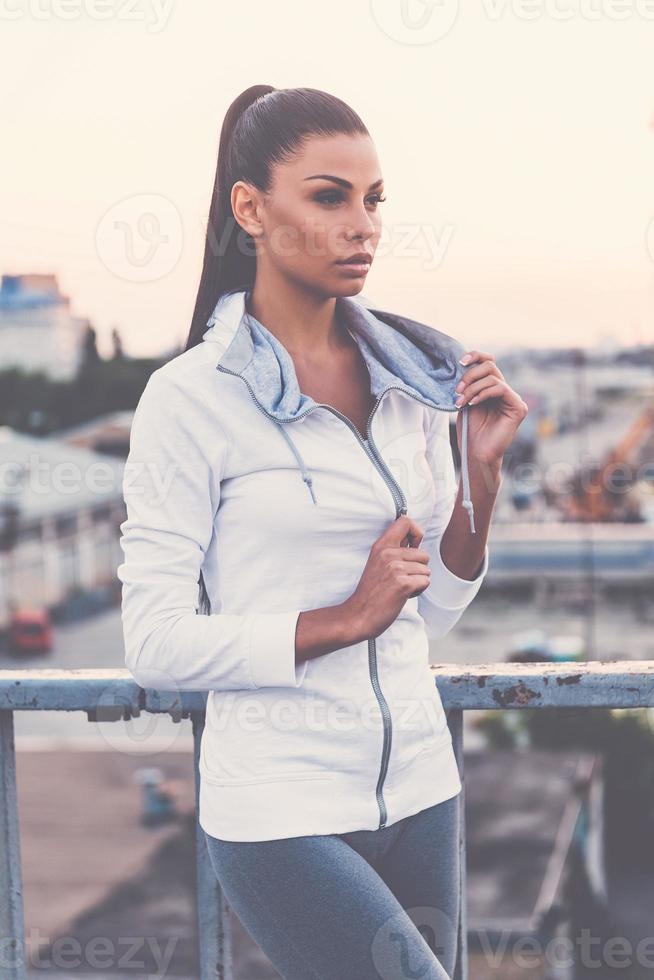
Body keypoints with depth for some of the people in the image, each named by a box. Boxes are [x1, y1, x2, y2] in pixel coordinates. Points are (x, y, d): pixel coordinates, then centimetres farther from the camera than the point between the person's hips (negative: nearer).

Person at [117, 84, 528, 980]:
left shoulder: (409, 378, 5)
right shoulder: (192, 398, -11)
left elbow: (433, 613, 9)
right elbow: (157, 644, -12)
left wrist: (482, 470, -4)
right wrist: (345, 620, -17)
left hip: (418, 787, 6)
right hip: (283, 810, -5)